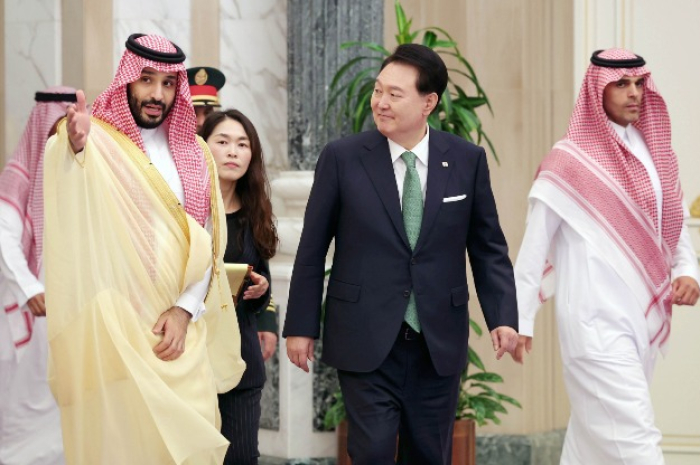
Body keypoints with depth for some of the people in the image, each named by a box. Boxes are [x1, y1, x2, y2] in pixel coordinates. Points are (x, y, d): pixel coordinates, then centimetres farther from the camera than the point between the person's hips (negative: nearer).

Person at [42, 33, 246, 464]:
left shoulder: (194, 153, 12)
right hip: (115, 330, -4)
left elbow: (207, 244, 10)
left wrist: (186, 309, -5)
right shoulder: (95, 139, -3)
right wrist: (74, 147, -42)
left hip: (180, 330, 4)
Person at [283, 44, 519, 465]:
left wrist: (502, 316, -5)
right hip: (366, 340, -2)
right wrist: (301, 326, 1)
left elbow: (488, 247, 7)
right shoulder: (342, 158, -3)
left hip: (439, 342, 2)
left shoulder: (467, 160, 1)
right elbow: (312, 249, 2)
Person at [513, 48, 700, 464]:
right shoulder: (570, 160, -7)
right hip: (598, 320, -6)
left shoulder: (655, 153, 11)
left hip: (647, 317, 6)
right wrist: (521, 318, -4)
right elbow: (535, 244, -4)